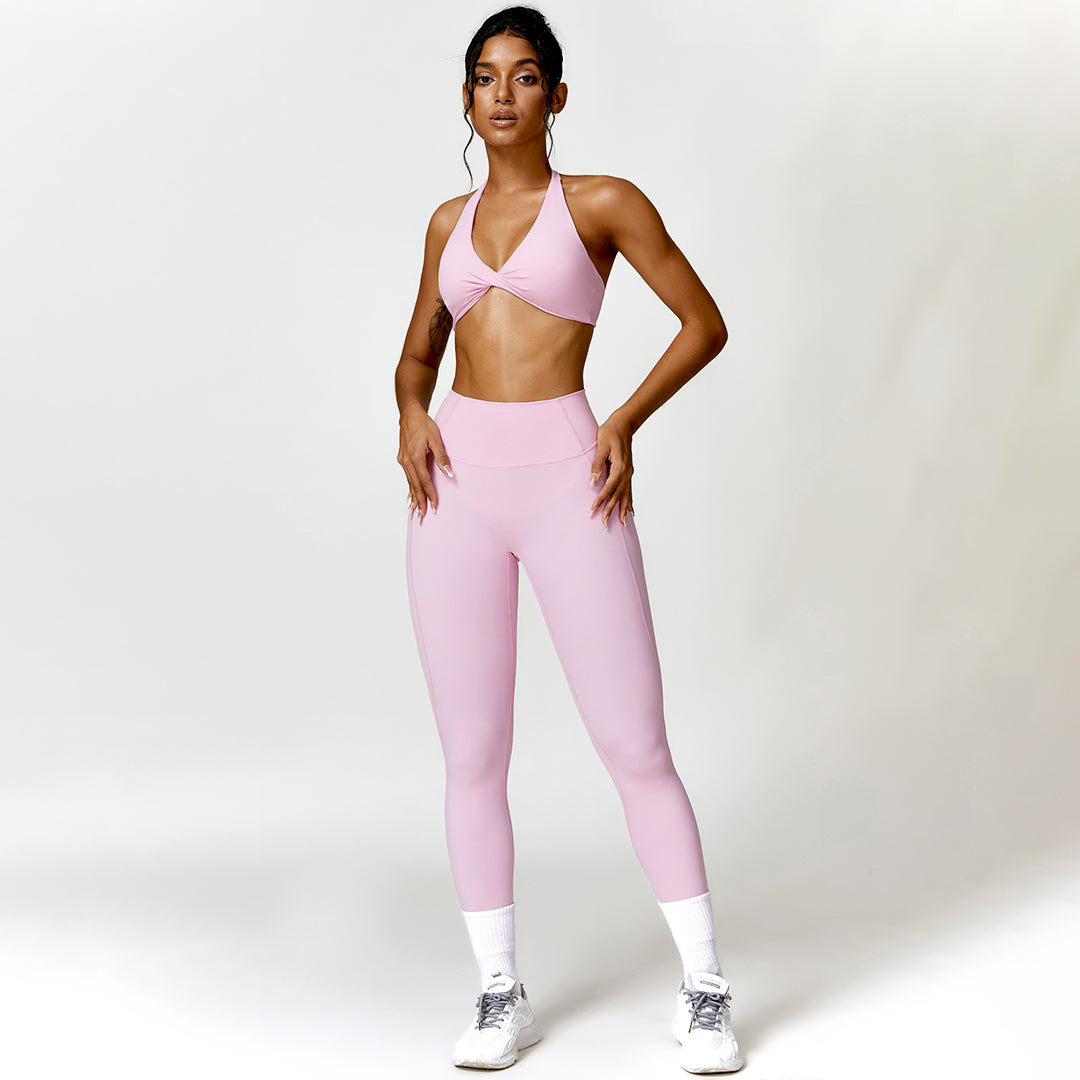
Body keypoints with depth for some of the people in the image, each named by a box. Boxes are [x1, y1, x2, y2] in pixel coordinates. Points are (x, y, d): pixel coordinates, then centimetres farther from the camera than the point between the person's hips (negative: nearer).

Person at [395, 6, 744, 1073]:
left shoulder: (602, 204, 3)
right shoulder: (450, 222, 14)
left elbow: (704, 323, 5)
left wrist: (626, 421, -7)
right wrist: (411, 413, 2)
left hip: (567, 483, -4)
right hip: (458, 482, 4)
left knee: (635, 746, -3)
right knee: (472, 754, 5)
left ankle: (703, 988, 8)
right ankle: (500, 994, 16)